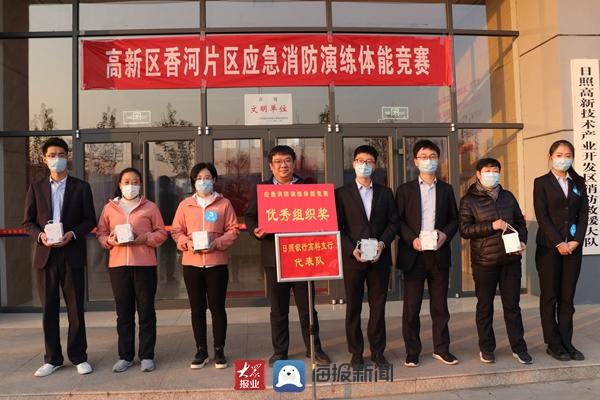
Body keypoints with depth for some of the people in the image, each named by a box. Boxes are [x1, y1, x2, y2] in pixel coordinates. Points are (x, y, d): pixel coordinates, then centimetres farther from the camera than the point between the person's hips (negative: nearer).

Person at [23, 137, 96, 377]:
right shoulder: (36, 188, 11)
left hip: (72, 254, -2)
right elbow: (28, 222, 9)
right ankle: (52, 358, 18)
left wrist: (72, 234, -14)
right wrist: (40, 235, -11)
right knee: (49, 309, 7)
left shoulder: (81, 187, 6)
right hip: (45, 254, 2)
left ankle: (78, 357, 13)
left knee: (76, 308, 3)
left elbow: (90, 220, 3)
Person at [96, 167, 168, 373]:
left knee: (146, 311, 3)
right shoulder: (109, 208, 11)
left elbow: (161, 233, 5)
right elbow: (100, 233, 11)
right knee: (123, 312, 8)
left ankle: (147, 356, 11)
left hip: (145, 265, -2)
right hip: (118, 265, 2)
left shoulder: (150, 207, 6)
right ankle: (125, 356, 18)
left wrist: (144, 238, -12)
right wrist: (110, 240, -9)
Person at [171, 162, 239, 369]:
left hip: (217, 262, -2)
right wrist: (187, 243, -11)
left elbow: (233, 230, 0)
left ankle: (219, 350, 16)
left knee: (217, 307, 4)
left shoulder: (224, 203, 2)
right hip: (191, 263, 2)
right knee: (197, 308, 9)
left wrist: (217, 243, -14)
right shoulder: (185, 205, 7)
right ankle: (201, 350, 21)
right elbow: (176, 231, 7)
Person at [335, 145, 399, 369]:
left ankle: (378, 351, 21)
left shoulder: (385, 193, 11)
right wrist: (352, 250, -14)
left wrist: (382, 243, -9)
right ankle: (356, 353, 17)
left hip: (379, 258, 2)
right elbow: (337, 227, -2)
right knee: (353, 307, 6)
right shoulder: (342, 193, 3)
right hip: (353, 259, -2)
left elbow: (393, 222, 7)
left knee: (378, 306, 8)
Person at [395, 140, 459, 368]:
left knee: (440, 304, 10)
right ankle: (412, 352, 14)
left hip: (439, 253, 2)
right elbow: (398, 221, 0)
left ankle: (441, 349, 22)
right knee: (411, 306, 3)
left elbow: (454, 219, 12)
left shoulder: (446, 189, 12)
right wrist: (412, 239, -14)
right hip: (413, 254, -2)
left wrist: (445, 234, -7)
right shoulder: (405, 190, 4)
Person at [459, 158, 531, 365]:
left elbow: (520, 222, 17)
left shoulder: (508, 196, 11)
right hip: (484, 262, -3)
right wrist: (492, 226, -18)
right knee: (485, 306, 8)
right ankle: (486, 348, 21)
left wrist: (522, 241, -1)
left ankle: (518, 347, 22)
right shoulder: (469, 200, -2)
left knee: (512, 305, 11)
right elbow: (464, 229, -10)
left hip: (511, 259, 3)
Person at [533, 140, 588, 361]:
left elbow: (583, 215, 6)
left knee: (567, 297, 6)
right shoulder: (541, 183, 0)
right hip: (549, 247, -3)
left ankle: (566, 342, 15)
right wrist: (559, 243, -14)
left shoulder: (578, 183, 12)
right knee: (549, 297, 3)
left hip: (573, 247, 4)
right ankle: (553, 344, 11)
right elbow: (542, 216, -8)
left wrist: (576, 241, -7)